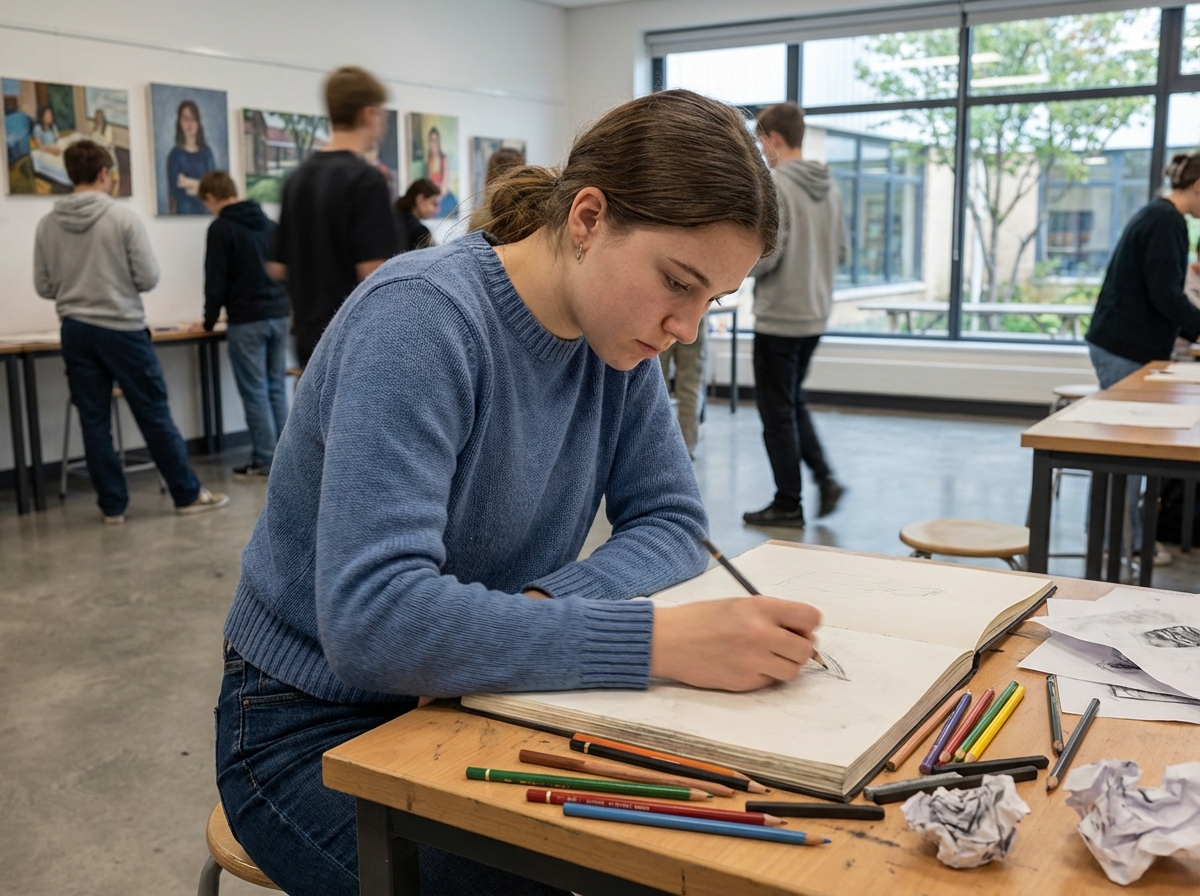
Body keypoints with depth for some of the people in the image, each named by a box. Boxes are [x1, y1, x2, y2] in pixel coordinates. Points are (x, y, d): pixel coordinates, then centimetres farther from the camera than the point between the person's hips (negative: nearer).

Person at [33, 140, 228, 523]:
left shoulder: (48, 224, 2)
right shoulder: (122, 216, -10)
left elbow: (43, 286, 5)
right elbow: (148, 278, -10)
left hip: (75, 331, 4)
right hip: (122, 328, -4)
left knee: (94, 422, 7)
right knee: (155, 415, 4)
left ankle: (112, 505, 11)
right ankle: (188, 494, 11)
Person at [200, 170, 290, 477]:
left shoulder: (221, 228, -7)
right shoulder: (268, 223, 14)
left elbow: (215, 281, -9)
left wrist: (209, 321, 3)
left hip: (246, 322, -7)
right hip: (279, 316, 7)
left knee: (255, 392, -1)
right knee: (277, 388, 10)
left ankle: (264, 460, 2)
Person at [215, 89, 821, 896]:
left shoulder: (616, 337, -4)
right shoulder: (423, 316, -26)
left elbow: (672, 523, -2)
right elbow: (371, 617, -35)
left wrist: (541, 606, -22)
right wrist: (658, 639, -39)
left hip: (467, 704, 6)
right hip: (322, 729, -6)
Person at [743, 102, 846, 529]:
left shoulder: (774, 187, -17)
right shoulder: (828, 188, 8)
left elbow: (764, 256, -22)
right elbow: (840, 252, 13)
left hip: (778, 318, -8)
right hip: (815, 316, 8)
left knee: (778, 413, 3)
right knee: (794, 403, 22)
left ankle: (788, 505, 12)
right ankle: (825, 476, 11)